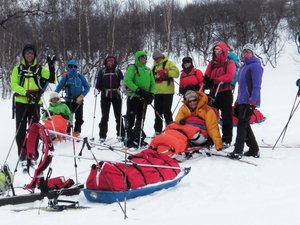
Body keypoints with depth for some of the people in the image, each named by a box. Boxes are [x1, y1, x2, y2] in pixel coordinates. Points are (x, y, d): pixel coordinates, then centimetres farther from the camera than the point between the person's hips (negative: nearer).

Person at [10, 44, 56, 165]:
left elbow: (52, 79, -5)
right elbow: (13, 85, -2)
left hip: (35, 103, 0)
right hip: (21, 102, 0)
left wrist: (51, 66, -19)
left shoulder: (40, 69, 7)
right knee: (20, 129, 1)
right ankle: (22, 155, 8)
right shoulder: (18, 69, 8)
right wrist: (26, 93, -17)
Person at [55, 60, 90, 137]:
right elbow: (59, 87, 1)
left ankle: (76, 132, 17)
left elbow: (87, 87, 5)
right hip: (69, 101, -2)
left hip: (79, 100, 2)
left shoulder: (80, 77, 5)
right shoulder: (65, 77, 1)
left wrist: (82, 96, -7)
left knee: (79, 118, 4)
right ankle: (66, 133, 3)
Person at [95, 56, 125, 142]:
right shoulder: (102, 72, 7)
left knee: (118, 116, 5)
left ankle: (121, 134, 12)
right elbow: (98, 83, 9)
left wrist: (121, 87, -18)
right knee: (104, 116, 2)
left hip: (116, 96, 0)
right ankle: (102, 136, 7)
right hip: (105, 96, 0)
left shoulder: (118, 71, 7)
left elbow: (122, 81, 2)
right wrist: (97, 89, -7)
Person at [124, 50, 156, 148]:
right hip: (133, 96, -6)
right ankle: (129, 140, -2)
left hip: (144, 98, 6)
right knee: (131, 119, -5)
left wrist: (151, 94, -3)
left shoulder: (148, 70, 16)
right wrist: (138, 90, -21)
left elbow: (152, 83, 15)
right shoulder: (132, 67, -2)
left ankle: (138, 139, 20)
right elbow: (127, 80, -13)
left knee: (140, 119, 11)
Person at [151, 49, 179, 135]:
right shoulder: (154, 66, 18)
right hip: (157, 92, 6)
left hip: (167, 92, -6)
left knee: (167, 112, -4)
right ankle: (158, 131, 17)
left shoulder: (168, 63, -1)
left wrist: (165, 72, -21)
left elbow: (176, 72, -12)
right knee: (158, 112, 9)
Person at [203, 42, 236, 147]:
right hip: (213, 92, 5)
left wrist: (215, 80, -22)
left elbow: (230, 76, -16)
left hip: (225, 92, -5)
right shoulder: (212, 63, 16)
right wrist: (206, 81, -13)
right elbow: (206, 76, 11)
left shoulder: (229, 63, 0)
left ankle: (227, 140, 3)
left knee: (226, 117, -2)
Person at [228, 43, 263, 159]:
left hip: (249, 101, -9)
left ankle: (238, 151, -9)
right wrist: (237, 101, 23)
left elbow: (256, 85, -16)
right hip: (242, 100, 9)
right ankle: (254, 149, 20)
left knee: (242, 124, -10)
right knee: (244, 124, 12)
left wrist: (253, 100, -24)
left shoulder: (255, 66, -7)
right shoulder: (243, 66, 21)